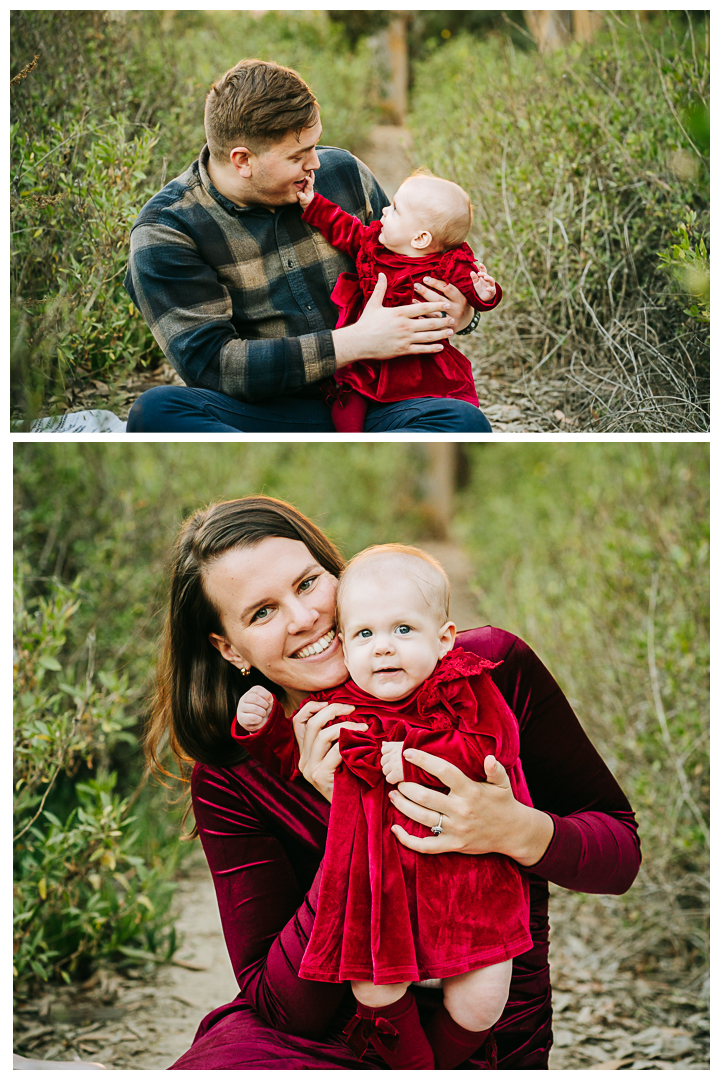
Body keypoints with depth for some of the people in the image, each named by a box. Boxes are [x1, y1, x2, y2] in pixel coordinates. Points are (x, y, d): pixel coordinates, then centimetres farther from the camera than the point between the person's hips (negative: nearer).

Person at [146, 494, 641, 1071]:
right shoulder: (230, 779, -8)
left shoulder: (493, 668, -9)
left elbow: (622, 852, -1)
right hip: (318, 1038, 0)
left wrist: (519, 832, -24)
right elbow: (284, 1006, -12)